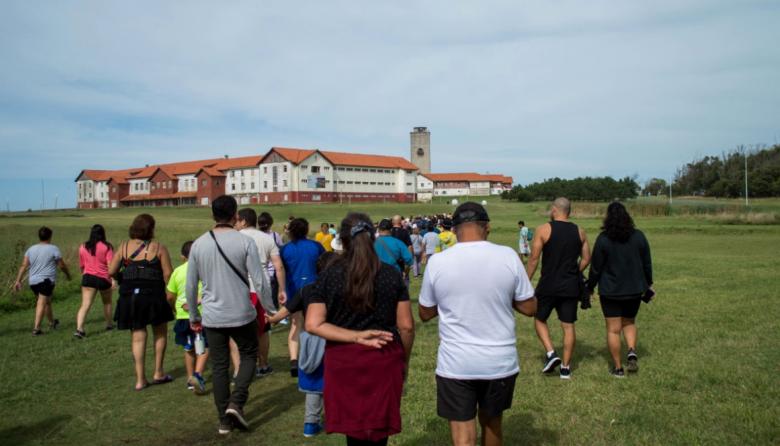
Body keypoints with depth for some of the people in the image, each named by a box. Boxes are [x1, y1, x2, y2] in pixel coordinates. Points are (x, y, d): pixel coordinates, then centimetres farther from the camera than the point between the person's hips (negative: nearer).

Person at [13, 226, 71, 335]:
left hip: (33, 281, 6)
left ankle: (52, 322, 36)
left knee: (47, 302, 21)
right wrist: (68, 274, 16)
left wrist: (18, 281, 3)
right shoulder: (53, 249, -5)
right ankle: (36, 328, -12)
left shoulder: (31, 249, 9)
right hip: (46, 280, -6)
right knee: (41, 304, -5)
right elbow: (62, 265, -1)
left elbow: (23, 266, 3)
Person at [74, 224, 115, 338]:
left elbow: (81, 265, 16)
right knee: (107, 302, 20)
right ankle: (109, 325, 34)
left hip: (88, 277, 2)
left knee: (85, 305, -6)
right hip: (104, 279, -2)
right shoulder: (107, 247, -5)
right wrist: (113, 279, -14)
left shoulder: (83, 247, 7)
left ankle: (79, 329, -22)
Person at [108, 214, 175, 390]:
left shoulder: (124, 247, 3)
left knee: (138, 338, 9)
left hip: (129, 296, 3)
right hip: (153, 295, -2)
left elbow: (111, 271, 2)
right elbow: (168, 273, -10)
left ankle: (140, 379, 11)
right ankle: (158, 373, 19)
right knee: (160, 333, 17)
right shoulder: (159, 247, -5)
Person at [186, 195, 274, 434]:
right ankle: (236, 403, 1)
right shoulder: (245, 242, -11)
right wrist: (270, 309, 2)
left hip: (212, 317, 3)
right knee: (249, 355, 18)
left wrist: (194, 315, 18)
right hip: (242, 315, -3)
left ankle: (225, 420, 19)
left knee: (219, 366, 12)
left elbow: (190, 285, 5)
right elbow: (259, 281, -11)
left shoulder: (199, 244, -1)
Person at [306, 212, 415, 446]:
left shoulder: (329, 276, -3)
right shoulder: (392, 275, -3)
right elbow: (406, 326, -1)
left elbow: (313, 324, -10)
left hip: (344, 362, 0)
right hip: (384, 360, 0)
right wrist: (404, 361, 13)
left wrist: (356, 337, -10)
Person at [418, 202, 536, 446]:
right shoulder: (508, 256, -8)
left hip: (455, 363, -2)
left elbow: (425, 314, 5)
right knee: (491, 420, 25)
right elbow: (529, 308, 0)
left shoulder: (437, 262, -8)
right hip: (500, 361, 2)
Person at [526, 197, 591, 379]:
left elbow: (534, 258, -9)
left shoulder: (544, 230, -7)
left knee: (540, 320, 15)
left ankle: (551, 353, -1)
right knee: (568, 326, 9)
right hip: (571, 287, 3)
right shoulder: (579, 232, 5)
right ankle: (566, 368, 13)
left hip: (548, 285, -3)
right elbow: (586, 259, 7)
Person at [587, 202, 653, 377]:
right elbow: (647, 263, 5)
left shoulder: (603, 239, -12)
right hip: (634, 289, 4)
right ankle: (632, 352, -1)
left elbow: (596, 267, -8)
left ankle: (618, 368, 11)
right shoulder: (638, 236, -2)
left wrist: (590, 287, 4)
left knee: (613, 329, 5)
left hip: (610, 291, -3)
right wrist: (648, 284, 19)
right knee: (629, 323, 22)